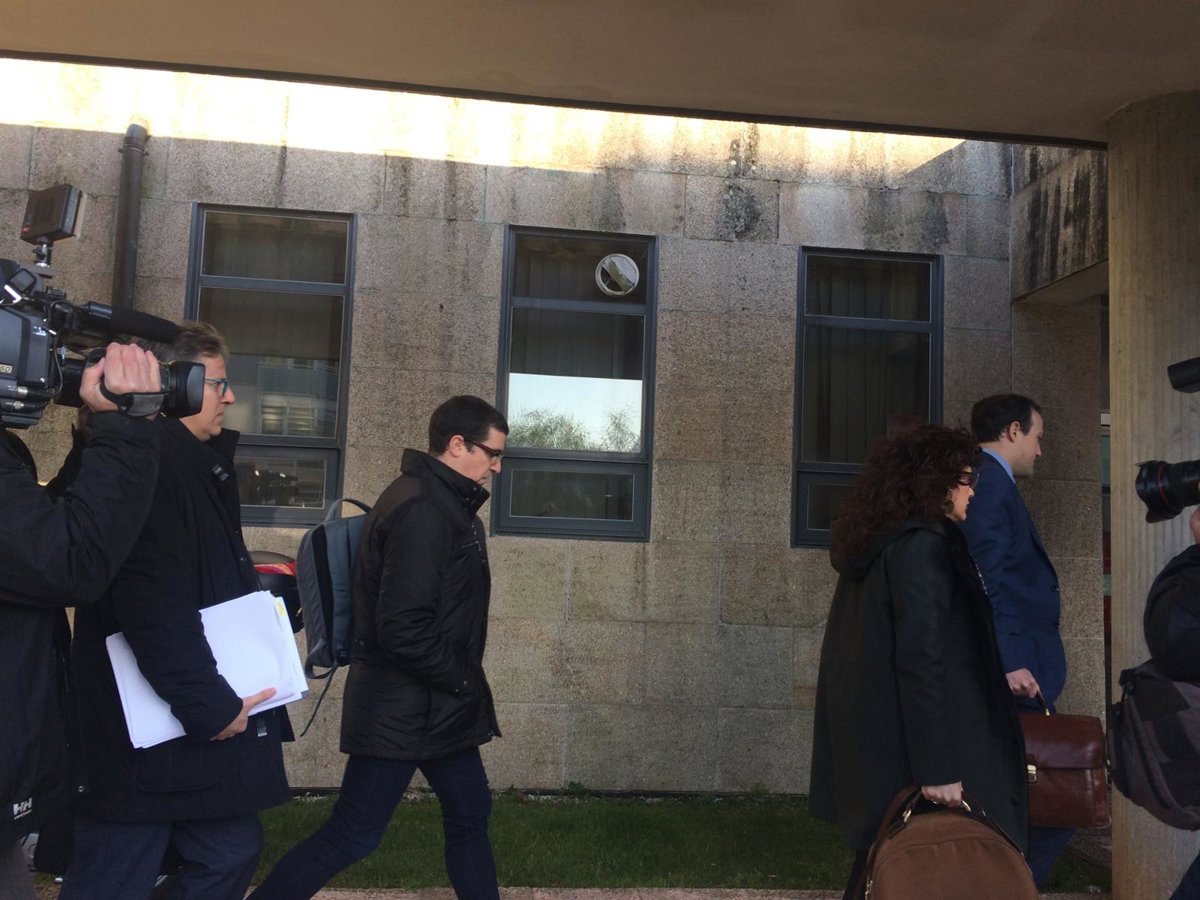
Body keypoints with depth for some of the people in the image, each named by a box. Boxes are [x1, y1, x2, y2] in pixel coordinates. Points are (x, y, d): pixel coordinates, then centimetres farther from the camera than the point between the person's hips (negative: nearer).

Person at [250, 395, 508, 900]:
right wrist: (464, 681, -14)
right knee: (352, 836, 0)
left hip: (436, 706, 10)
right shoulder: (422, 511, -22)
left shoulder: (443, 503, 10)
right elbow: (403, 629, -27)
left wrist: (460, 685, 9)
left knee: (470, 815, 17)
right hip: (402, 711, -10)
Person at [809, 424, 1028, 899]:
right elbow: (922, 659, -22)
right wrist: (938, 767, -22)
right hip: (909, 749, -9)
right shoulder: (923, 545, -15)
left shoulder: (873, 544, 13)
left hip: (873, 747, 9)